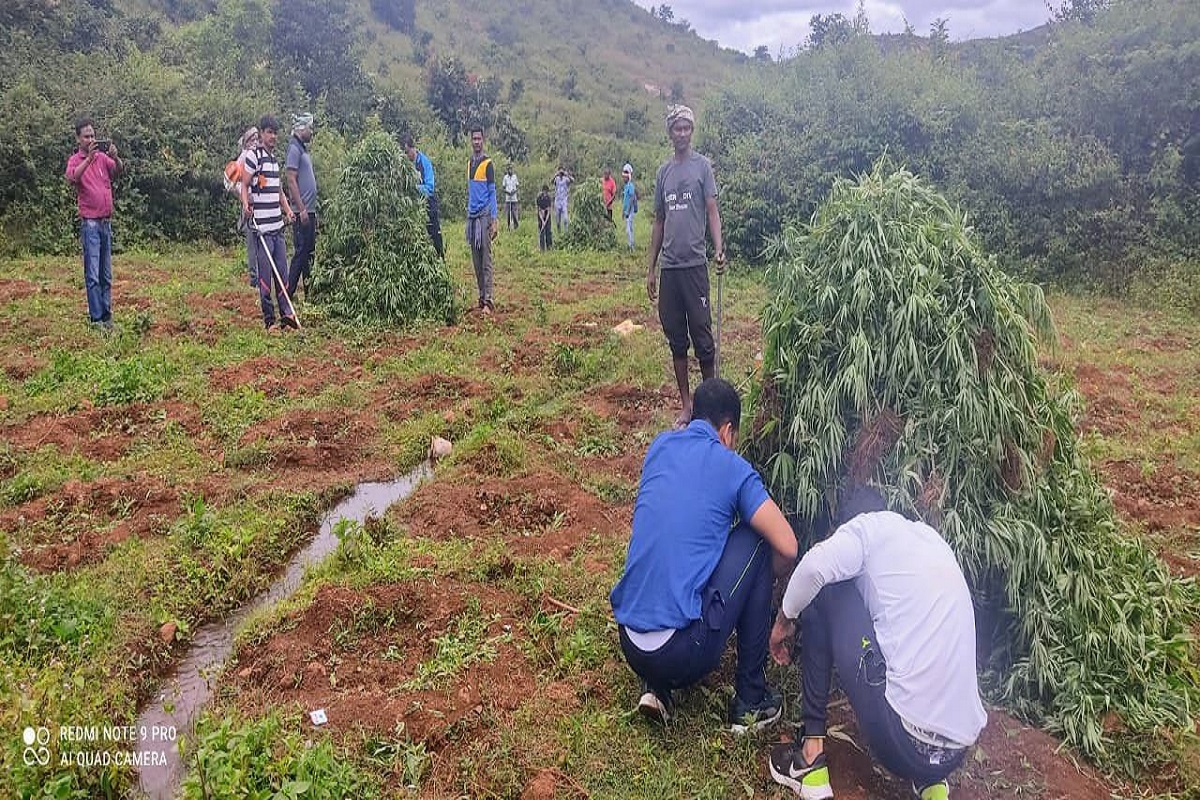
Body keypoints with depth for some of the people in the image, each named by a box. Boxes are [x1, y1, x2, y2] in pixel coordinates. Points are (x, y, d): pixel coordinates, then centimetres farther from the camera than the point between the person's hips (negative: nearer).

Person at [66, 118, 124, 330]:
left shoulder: (103, 157, 11)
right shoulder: (75, 160, 0)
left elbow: (119, 170, -5)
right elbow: (72, 178, -20)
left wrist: (115, 157, -24)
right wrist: (89, 158, -28)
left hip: (106, 221, 5)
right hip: (89, 222, -5)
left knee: (106, 275, 9)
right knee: (92, 275, -7)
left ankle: (107, 316, 15)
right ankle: (96, 318, -6)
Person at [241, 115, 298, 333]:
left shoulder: (275, 158, 18)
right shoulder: (254, 156, -5)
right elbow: (244, 185, -5)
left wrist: (287, 209, 12)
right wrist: (246, 205, -21)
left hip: (278, 225, 7)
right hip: (262, 226, -7)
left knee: (282, 270, 8)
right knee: (265, 273, -3)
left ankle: (286, 313, 14)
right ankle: (268, 319, 1)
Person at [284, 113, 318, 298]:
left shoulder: (303, 148, 17)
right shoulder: (294, 148, -11)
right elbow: (291, 181, -17)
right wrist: (302, 209, -20)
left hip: (309, 210, 9)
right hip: (302, 211, -9)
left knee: (309, 252, 13)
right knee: (301, 252, -6)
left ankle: (308, 291, 20)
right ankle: (289, 292, 0)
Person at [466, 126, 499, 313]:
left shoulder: (487, 163, -5)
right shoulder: (469, 163, 15)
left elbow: (492, 192, -8)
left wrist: (495, 220, -13)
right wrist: (468, 215, 16)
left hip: (484, 215, -7)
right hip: (471, 216, 7)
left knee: (486, 260, -9)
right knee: (476, 261, 8)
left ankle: (488, 300, -10)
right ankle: (481, 297, 15)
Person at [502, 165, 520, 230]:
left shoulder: (515, 176, 4)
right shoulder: (505, 177, 6)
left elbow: (518, 186, 9)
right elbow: (504, 188, 10)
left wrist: (515, 190, -11)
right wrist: (507, 191, -10)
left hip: (514, 198, -1)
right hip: (507, 198, 1)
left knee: (514, 213, -6)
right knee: (508, 213, 1)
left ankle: (516, 224, 12)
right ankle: (509, 227, 9)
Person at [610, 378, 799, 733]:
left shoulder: (660, 446, 12)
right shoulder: (733, 468, -2)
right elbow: (787, 549, -5)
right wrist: (765, 580, 18)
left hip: (630, 646, 6)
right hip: (685, 654, -6)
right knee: (755, 538, 9)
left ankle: (655, 686, 15)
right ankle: (750, 700, 14)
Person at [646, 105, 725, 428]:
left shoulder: (702, 166, 2)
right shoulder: (663, 171, 15)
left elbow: (712, 211, -4)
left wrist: (719, 250, -20)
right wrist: (651, 269, 16)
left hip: (694, 264, -5)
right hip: (669, 267, 5)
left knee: (702, 336, -3)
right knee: (676, 339, 8)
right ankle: (686, 405, 17)